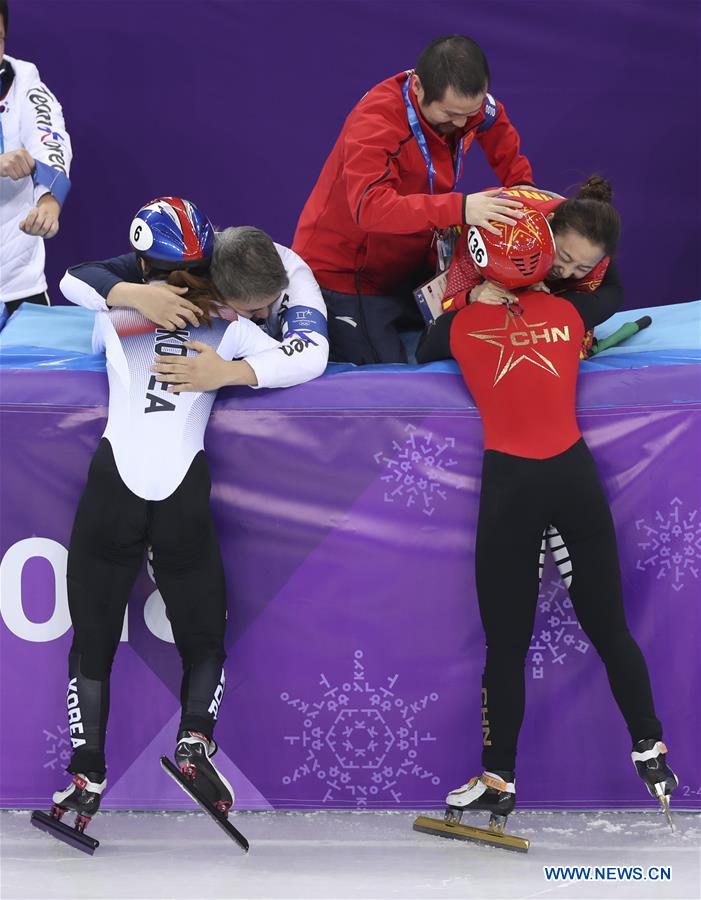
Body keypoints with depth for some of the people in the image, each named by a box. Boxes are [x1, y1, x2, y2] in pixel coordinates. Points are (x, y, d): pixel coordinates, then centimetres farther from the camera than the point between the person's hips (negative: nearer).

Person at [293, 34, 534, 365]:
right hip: (343, 273, -7)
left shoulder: (470, 103, -12)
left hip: (409, 265, 7)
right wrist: (459, 209, -51)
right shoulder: (375, 120, -30)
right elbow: (370, 206, -44)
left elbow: (510, 160, 7)